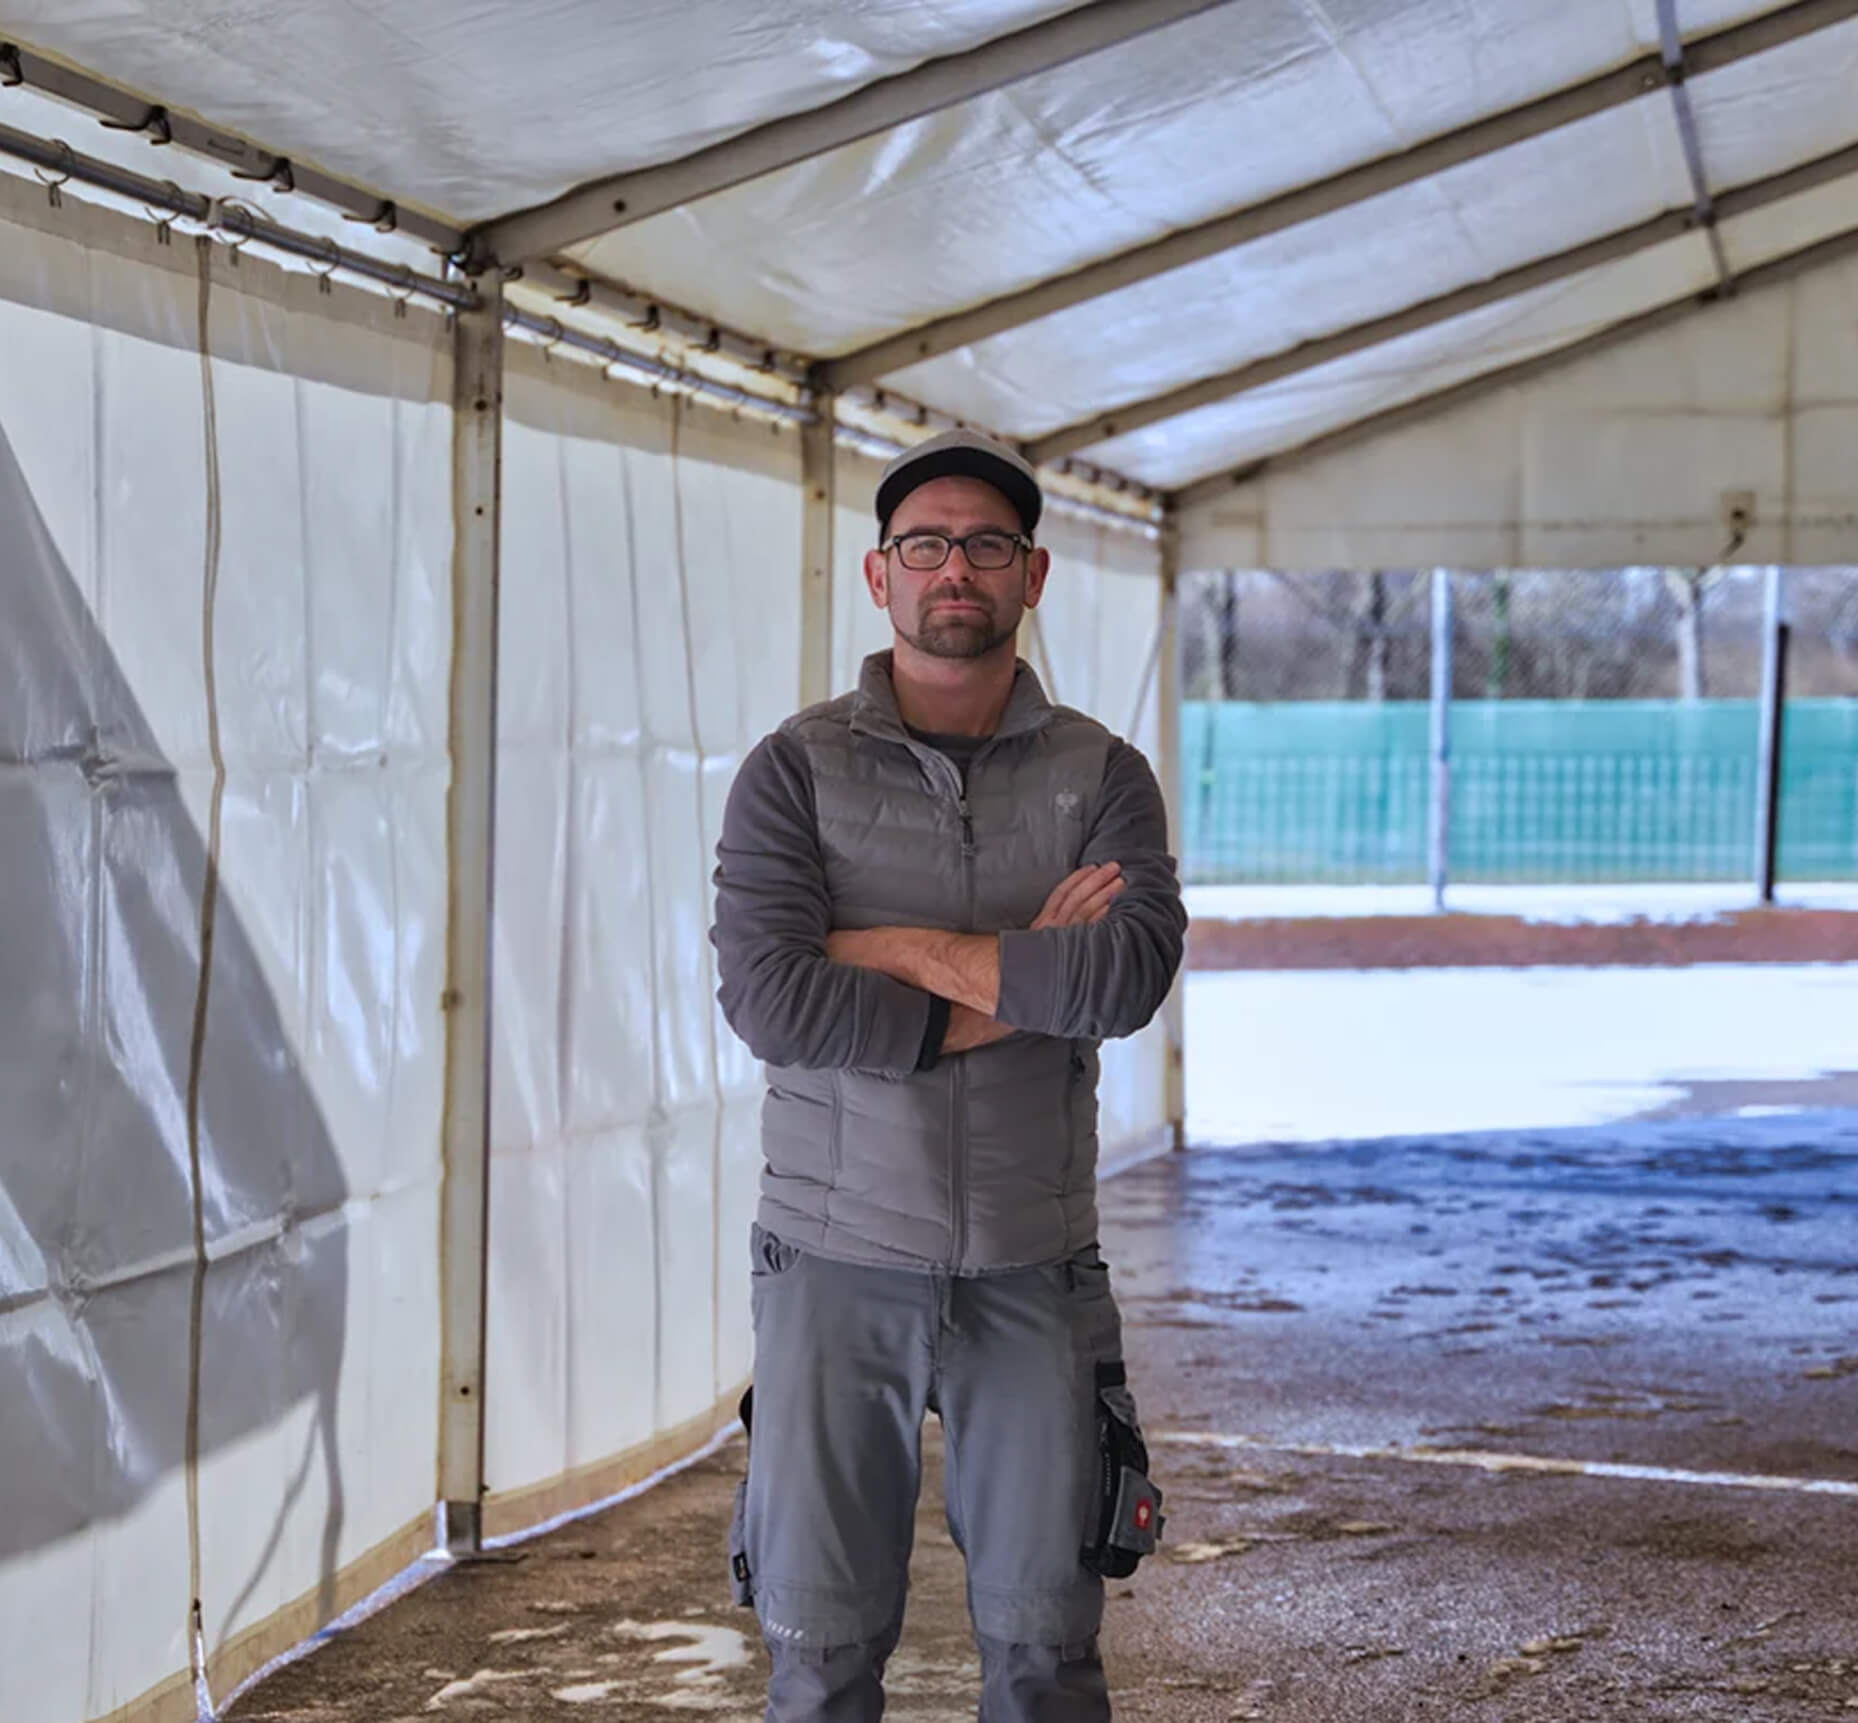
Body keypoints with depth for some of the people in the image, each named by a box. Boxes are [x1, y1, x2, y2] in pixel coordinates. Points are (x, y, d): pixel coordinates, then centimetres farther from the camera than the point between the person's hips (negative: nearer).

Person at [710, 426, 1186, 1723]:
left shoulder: (1101, 777, 4)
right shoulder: (797, 771, 0)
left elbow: (1131, 974, -15)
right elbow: (769, 999, -15)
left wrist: (894, 947, -13)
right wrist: (1024, 983, -13)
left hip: (1032, 1276, 1)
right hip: (840, 1265, -1)